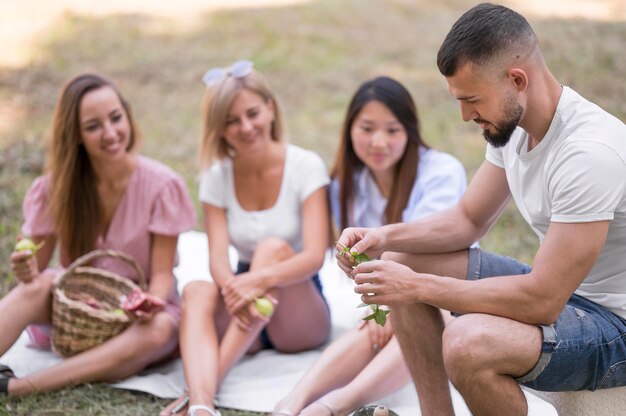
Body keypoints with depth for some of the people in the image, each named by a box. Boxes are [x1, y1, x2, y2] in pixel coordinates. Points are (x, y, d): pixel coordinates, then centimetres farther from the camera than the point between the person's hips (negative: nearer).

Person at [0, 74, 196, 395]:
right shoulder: (57, 186, -5)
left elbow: (162, 273, -10)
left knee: (159, 329, -36)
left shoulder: (161, 185, -12)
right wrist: (27, 270, -28)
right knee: (38, 286, -30)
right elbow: (36, 264, -3)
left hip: (137, 309, -1)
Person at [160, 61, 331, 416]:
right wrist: (235, 289, -37)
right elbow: (218, 258, -13)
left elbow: (315, 255, -21)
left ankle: (215, 381, -38)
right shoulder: (217, 177, 0)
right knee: (197, 292, -29)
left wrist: (261, 279, -41)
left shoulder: (306, 167, -10)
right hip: (245, 314, 2)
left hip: (301, 311, -2)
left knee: (273, 247, -31)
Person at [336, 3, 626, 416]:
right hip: (557, 287, 9)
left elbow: (542, 301, -30)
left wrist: (417, 286, -25)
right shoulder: (511, 122, -2)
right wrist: (386, 236, -7)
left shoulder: (590, 152, -29)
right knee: (402, 261, 5)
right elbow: (469, 219, 10)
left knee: (467, 343, -35)